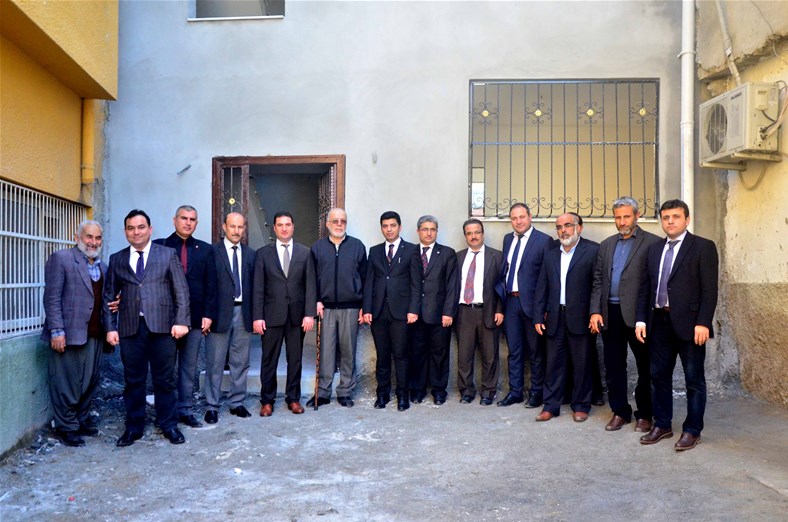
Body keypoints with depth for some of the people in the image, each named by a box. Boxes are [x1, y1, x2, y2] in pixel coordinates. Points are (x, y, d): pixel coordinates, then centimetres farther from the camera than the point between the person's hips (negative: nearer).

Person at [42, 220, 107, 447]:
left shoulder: (102, 266, 16)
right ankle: (67, 427, 16)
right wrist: (57, 330, -15)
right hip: (69, 333, -6)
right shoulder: (61, 259, -5)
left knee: (90, 381, 12)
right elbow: (52, 297, -10)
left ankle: (82, 419, 27)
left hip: (94, 335, 6)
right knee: (67, 383, 3)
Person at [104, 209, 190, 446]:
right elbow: (109, 296, 11)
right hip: (130, 327, 2)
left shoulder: (168, 254, 5)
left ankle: (169, 425, 18)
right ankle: (134, 427, 22)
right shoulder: (116, 259, 11)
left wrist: (181, 321, -8)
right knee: (133, 380, 9)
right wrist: (110, 327, 2)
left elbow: (181, 290, 1)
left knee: (164, 380, 6)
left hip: (162, 326, -2)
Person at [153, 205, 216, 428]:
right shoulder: (159, 246, 2)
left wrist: (208, 315, -1)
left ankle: (185, 410, 17)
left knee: (189, 367, 8)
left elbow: (210, 285, 5)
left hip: (195, 317, 2)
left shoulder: (205, 249, 8)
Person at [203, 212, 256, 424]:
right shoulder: (212, 251, -2)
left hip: (242, 313, 4)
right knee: (215, 363, 3)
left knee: (241, 362, 10)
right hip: (219, 312, -4)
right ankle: (212, 406, 14)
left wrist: (255, 314, 4)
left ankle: (237, 403, 22)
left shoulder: (250, 254, 10)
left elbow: (254, 286, 10)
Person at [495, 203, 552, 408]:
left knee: (535, 351, 7)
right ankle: (515, 391, 23)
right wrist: (501, 291, 4)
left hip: (531, 302, -5)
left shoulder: (544, 240, -7)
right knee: (514, 350, 13)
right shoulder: (508, 239, 12)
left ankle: (536, 392, 20)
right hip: (510, 300, 5)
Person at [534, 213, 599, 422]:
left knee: (582, 364, 6)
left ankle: (581, 406, 20)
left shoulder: (593, 250, -2)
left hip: (580, 318, -4)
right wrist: (539, 316, 8)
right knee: (554, 363, 9)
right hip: (555, 318, 4)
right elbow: (542, 288, 13)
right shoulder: (550, 255, 14)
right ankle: (551, 405, 18)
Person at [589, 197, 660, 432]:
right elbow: (598, 280, 13)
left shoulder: (652, 243, -2)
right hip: (610, 313, 5)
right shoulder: (606, 245, 15)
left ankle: (644, 414, 20)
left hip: (637, 313, -5)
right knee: (613, 366, 10)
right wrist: (595, 311, 4)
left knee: (645, 367, 6)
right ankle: (619, 412, 23)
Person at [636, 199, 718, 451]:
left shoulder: (703, 247, -3)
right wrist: (641, 320, 5)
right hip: (659, 322, 5)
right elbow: (645, 287, 12)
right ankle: (662, 425, 25)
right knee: (659, 376, 12)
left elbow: (709, 289, -10)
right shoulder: (654, 249, 13)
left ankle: (692, 430, 17)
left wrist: (703, 323, -17)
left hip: (689, 323, -5)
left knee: (694, 379, 5)